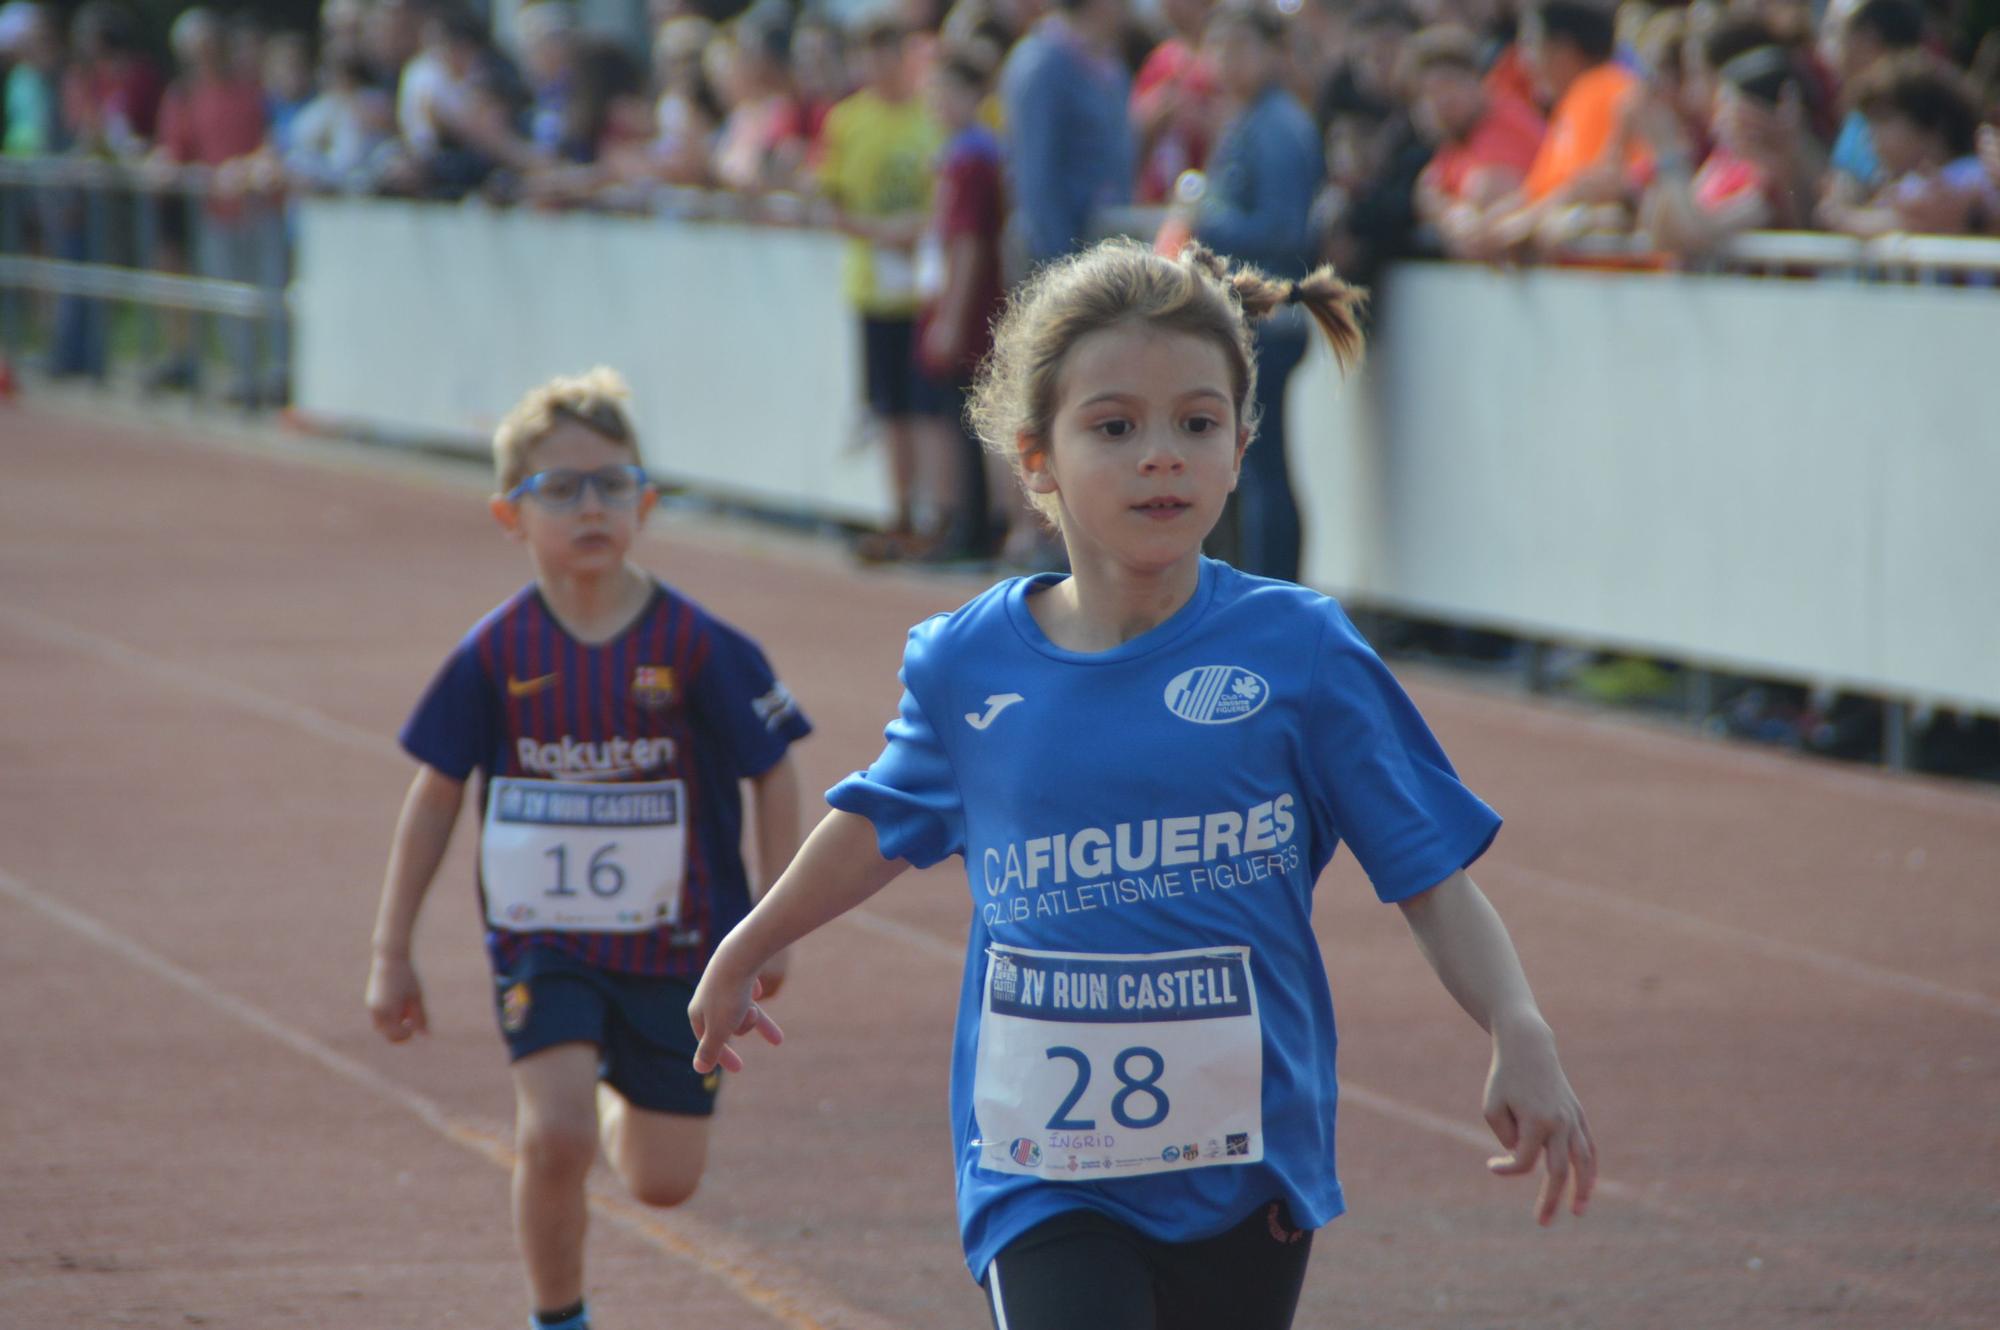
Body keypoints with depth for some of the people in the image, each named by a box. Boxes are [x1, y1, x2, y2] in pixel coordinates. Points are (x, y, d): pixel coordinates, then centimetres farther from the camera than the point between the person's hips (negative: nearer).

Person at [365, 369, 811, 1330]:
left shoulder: (695, 645, -10)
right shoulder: (497, 655, -7)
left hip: (676, 944, 1)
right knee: (552, 1137, -20)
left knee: (663, 1181, 5)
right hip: (542, 941, -1)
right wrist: (391, 953, 4)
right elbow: (436, 795, 3)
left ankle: (614, 1098, 41)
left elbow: (772, 774, 1)